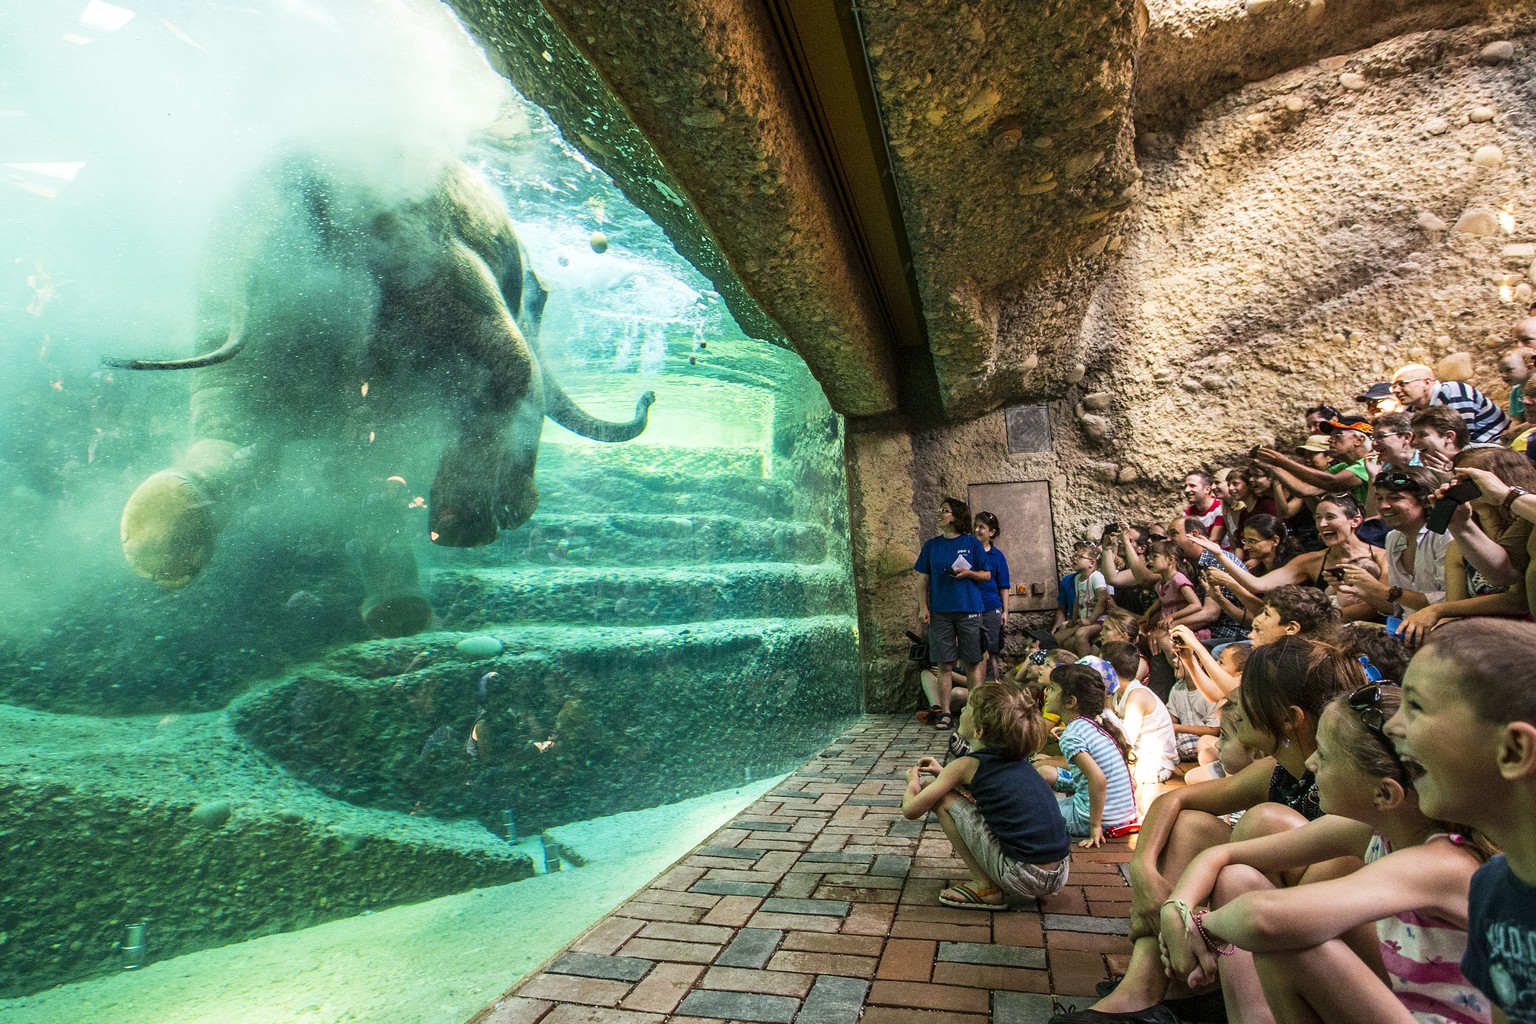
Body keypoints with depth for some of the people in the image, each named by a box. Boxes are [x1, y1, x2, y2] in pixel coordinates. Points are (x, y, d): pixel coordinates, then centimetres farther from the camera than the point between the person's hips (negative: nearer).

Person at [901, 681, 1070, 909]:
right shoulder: (1018, 760, 11)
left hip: (1022, 877, -7)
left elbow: (910, 810, -3)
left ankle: (985, 887, 4)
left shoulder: (967, 764, -8)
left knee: (942, 796, -1)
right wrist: (944, 773, 27)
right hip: (1058, 876, 7)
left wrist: (913, 782, 19)